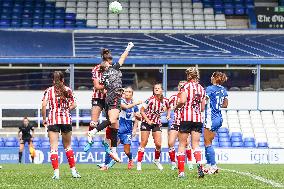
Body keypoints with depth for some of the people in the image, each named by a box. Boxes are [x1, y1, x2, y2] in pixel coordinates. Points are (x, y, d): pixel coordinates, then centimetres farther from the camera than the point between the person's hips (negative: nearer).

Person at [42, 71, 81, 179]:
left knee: (53, 147, -2)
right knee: (67, 146, 16)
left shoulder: (49, 91, 3)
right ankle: (73, 171, 16)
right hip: (66, 119, 2)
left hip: (53, 120, -2)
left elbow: (44, 105, -7)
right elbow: (73, 105, 3)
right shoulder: (68, 90, 7)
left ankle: (56, 172, -13)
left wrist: (44, 119, 2)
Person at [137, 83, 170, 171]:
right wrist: (147, 120, -17)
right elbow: (142, 110, -11)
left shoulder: (165, 101, -6)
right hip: (147, 122, -3)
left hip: (157, 123, 3)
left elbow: (168, 108, 17)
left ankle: (156, 160, 20)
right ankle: (139, 163, 1)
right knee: (143, 143, -5)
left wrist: (168, 115, 0)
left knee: (158, 144, -5)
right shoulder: (150, 100, -18)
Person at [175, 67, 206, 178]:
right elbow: (203, 107, 13)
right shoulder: (201, 89, 11)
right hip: (198, 119, 4)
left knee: (182, 144, 4)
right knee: (195, 145, 7)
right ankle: (199, 164, -20)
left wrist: (177, 107, 3)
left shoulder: (186, 86, -4)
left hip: (186, 117, -4)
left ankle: (181, 171, 1)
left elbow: (182, 101, -17)